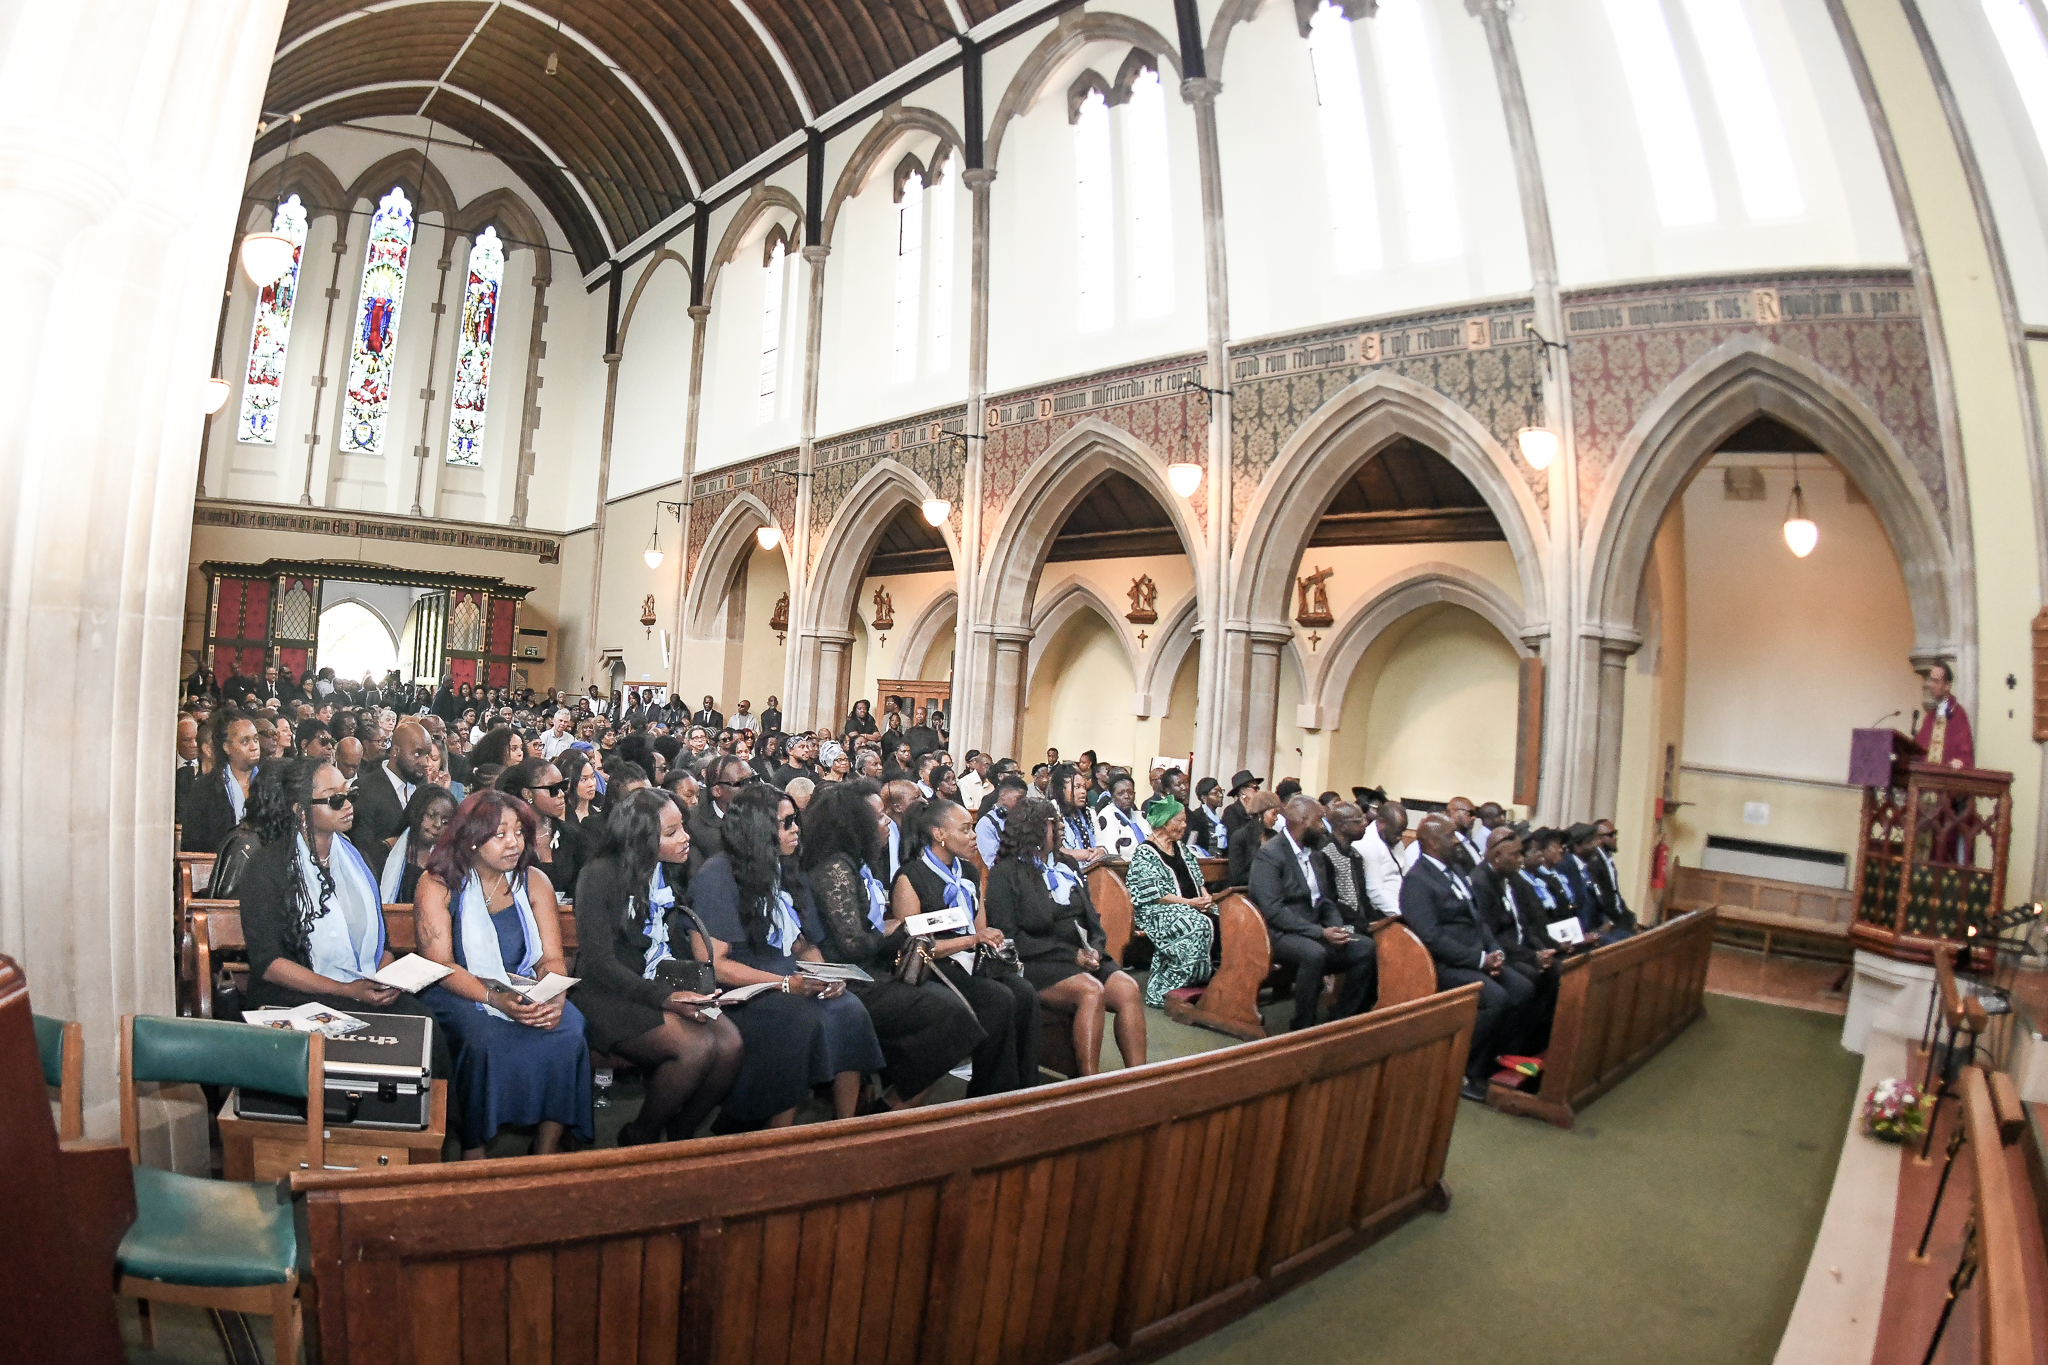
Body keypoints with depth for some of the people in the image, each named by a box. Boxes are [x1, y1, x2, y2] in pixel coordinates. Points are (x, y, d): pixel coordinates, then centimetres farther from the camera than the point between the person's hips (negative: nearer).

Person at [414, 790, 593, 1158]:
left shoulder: (534, 882, 5)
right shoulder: (438, 884, -4)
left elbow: (551, 958, 2)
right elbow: (440, 965, -12)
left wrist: (555, 999, -21)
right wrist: (495, 999, -27)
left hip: (523, 990, 3)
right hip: (457, 992, -3)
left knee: (568, 1032, -25)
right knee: (485, 1038, -34)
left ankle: (546, 1153, -13)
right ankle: (472, 1153, -14)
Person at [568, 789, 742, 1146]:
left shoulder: (670, 872, 10)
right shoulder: (600, 875, -11)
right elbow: (598, 962, -16)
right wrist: (664, 997, -25)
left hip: (664, 989, 6)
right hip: (609, 996, -6)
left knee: (730, 1042, -21)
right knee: (697, 1045, -29)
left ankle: (681, 1136, 1)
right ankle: (640, 1139, -3)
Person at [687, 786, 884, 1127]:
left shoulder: (786, 872, 16)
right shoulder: (718, 876, -8)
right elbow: (713, 963, -14)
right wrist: (786, 983, -21)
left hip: (791, 983, 7)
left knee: (848, 1010, -20)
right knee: (799, 1017, -33)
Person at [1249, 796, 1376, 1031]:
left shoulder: (1312, 851, 13)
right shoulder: (1269, 855, -12)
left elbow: (1324, 899, 18)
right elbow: (1272, 910, -20)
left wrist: (1336, 927, -3)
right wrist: (1320, 932, -22)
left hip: (1315, 930, 8)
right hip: (1281, 934, -8)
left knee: (1366, 948, -11)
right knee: (1314, 953, -36)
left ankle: (1342, 1020, -2)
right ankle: (1302, 1029, -19)